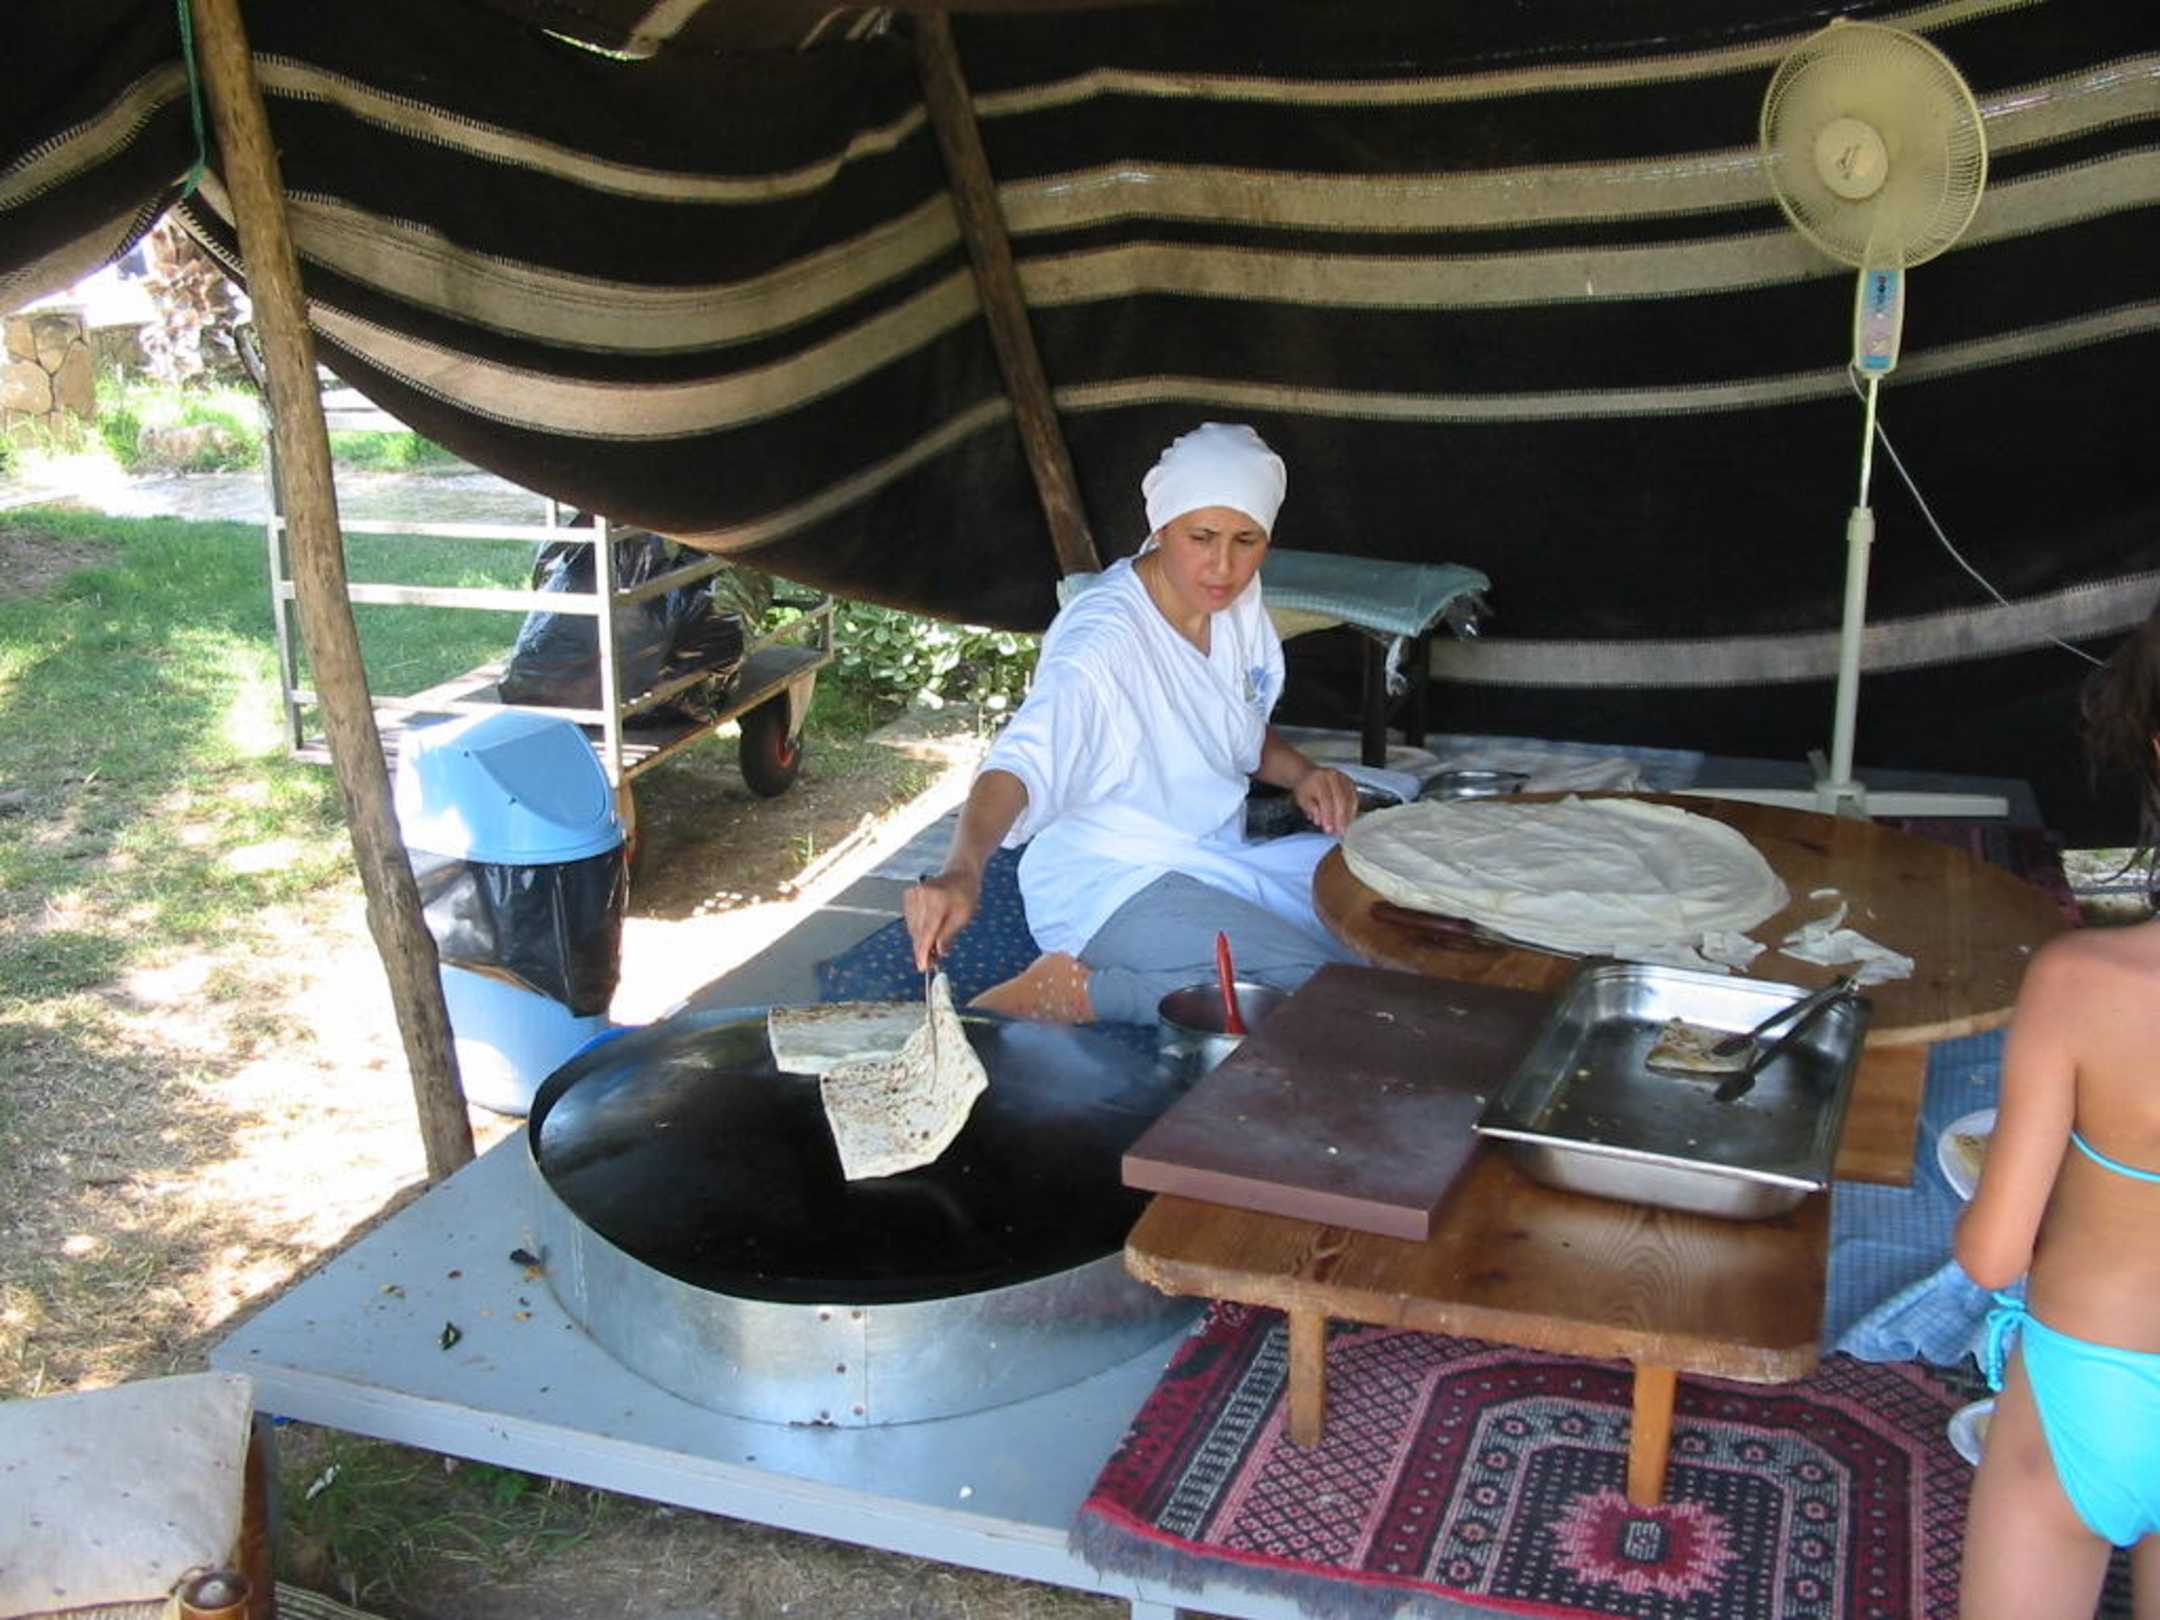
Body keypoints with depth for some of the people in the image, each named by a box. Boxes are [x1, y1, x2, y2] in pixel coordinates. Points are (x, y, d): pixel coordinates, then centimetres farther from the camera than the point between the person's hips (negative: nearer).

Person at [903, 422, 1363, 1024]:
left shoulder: (1237, 600, 0)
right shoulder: (1104, 638, -24)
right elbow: (1022, 761, -39)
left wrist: (1300, 773, -2)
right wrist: (963, 872, -57)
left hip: (1216, 861, 9)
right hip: (1110, 884, -9)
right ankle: (1066, 994, -15)